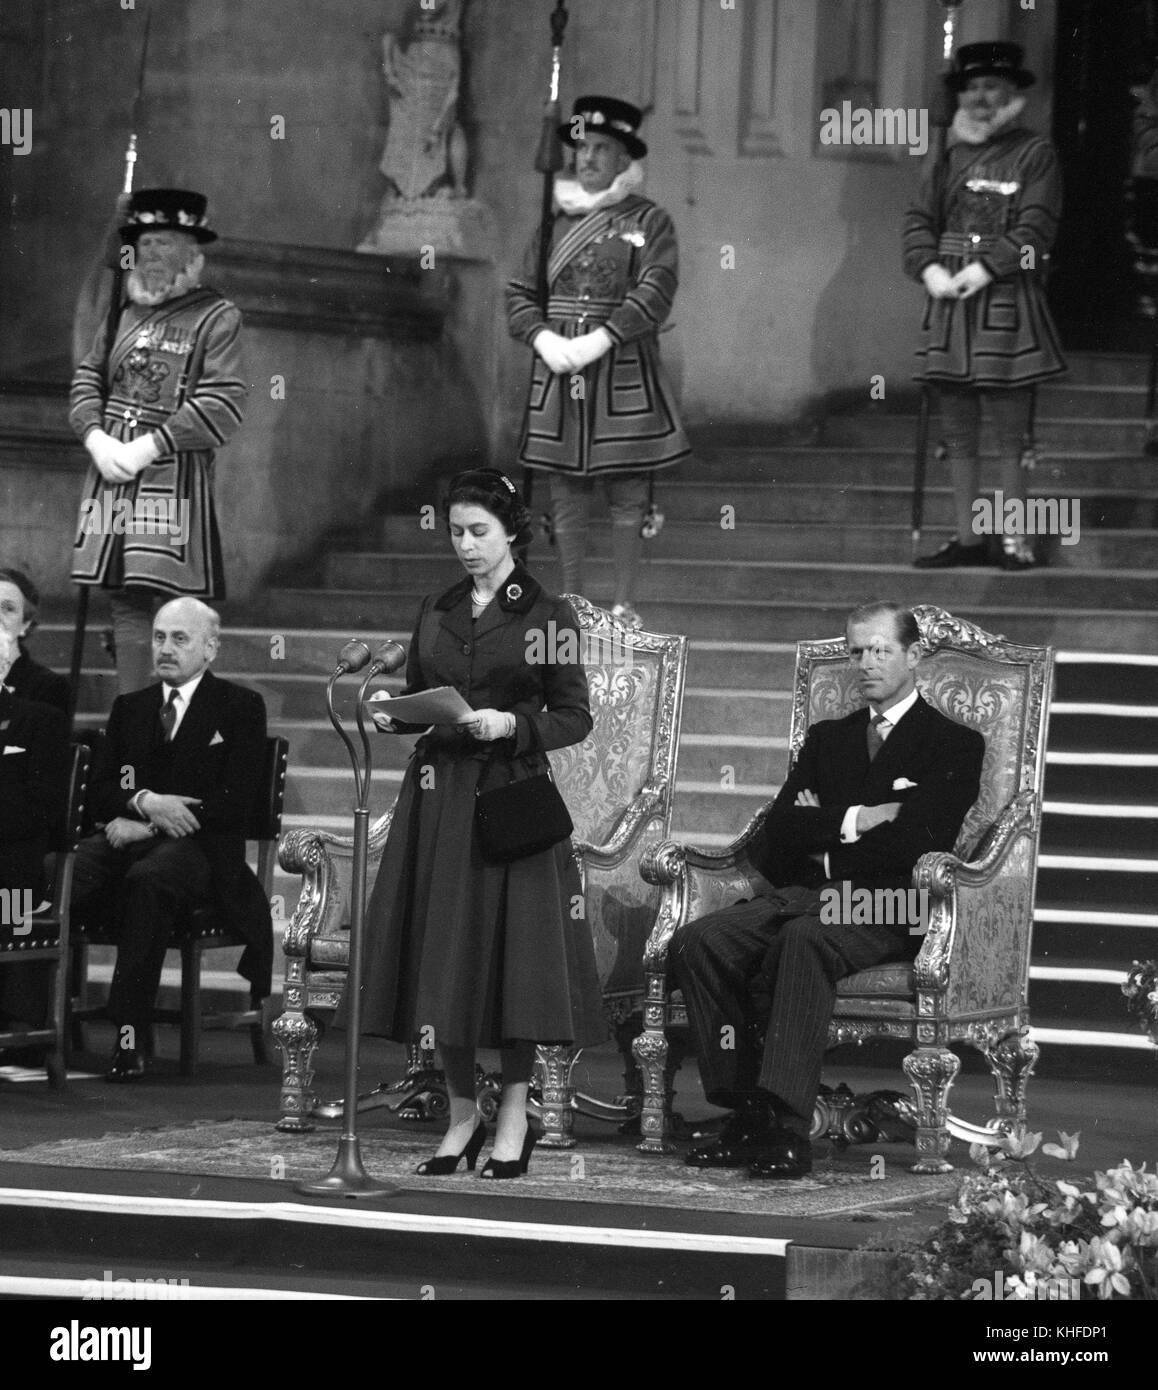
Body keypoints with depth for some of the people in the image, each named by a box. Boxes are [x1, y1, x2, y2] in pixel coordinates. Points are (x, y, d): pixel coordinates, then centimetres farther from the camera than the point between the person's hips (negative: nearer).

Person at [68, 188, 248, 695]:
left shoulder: (218, 318, -3)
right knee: (125, 603, 7)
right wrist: (98, 440, -5)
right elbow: (87, 379, 15)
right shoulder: (124, 313, 15)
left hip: (175, 478, -6)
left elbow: (222, 405, -12)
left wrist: (145, 449, -15)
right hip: (111, 476, 6)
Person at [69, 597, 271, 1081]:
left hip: (200, 847, -4)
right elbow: (99, 793, 15)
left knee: (146, 878, -40)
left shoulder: (240, 708, 9)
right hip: (130, 837, 4)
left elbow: (234, 803, -2)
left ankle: (130, 1033, -42)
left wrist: (150, 825, -11)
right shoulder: (128, 708, 24)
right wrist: (144, 801, -9)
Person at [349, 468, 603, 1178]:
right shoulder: (436, 613, 13)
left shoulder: (548, 615, -1)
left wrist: (511, 726, -18)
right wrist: (393, 715, -3)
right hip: (438, 794, 4)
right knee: (441, 953, 3)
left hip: (512, 792, -4)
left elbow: (575, 717, -3)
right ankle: (463, 1112, 15)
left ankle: (514, 1116, 6)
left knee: (514, 948, -5)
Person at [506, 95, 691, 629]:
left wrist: (601, 339, -20)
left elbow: (655, 291, -10)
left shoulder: (650, 222, 2)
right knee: (566, 494, 5)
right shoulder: (555, 220, 12)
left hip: (624, 370, -3)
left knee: (626, 495, 0)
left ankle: (623, 604, 7)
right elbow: (520, 292, 11)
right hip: (557, 368, 3)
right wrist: (543, 337, -8)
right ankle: (572, 601, 13)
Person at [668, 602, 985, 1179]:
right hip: (807, 896, 6)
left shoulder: (953, 744, 9)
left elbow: (916, 842, -8)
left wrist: (822, 835, -1)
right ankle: (747, 1115, -23)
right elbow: (774, 842, 12)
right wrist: (852, 822, -4)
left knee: (803, 938, -38)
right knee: (695, 943, -21)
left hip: (888, 913, -6)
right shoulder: (827, 738, 26)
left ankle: (787, 1129, -42)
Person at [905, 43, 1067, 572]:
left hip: (1006, 302, -6)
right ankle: (967, 538, 15)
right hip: (949, 304, 6)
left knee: (1012, 433, -4)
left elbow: (1034, 229, -9)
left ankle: (1016, 539, 2)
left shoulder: (1036, 155, -1)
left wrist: (984, 270, -18)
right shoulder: (952, 157, 15)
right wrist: (930, 269, -6)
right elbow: (919, 219, 12)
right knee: (958, 430, 9)